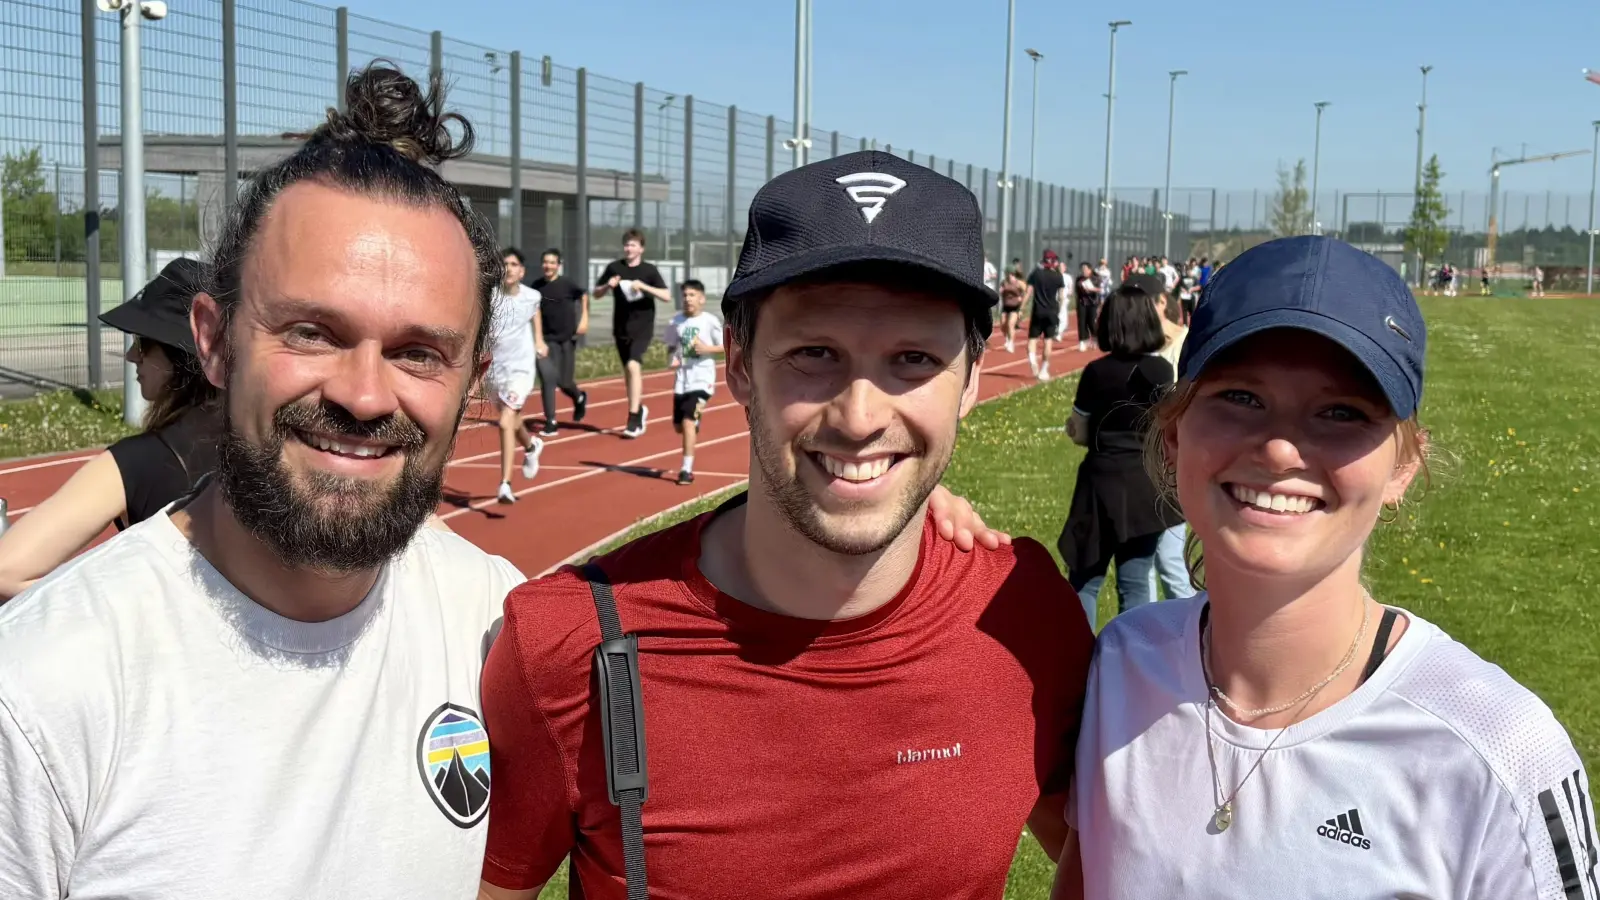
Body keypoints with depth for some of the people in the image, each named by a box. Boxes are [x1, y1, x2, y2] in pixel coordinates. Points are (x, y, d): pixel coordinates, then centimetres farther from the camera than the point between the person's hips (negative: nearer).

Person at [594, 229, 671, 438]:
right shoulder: (614, 268, 4)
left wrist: (644, 287, -23)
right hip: (621, 329, 4)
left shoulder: (649, 270, -3)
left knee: (633, 366, -21)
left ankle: (634, 418, -20)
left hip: (642, 328, -4)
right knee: (628, 370, 13)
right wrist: (608, 285, -10)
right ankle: (639, 409, 34)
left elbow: (667, 296, -10)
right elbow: (596, 293, 11)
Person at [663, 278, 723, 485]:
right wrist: (673, 357, -5)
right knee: (679, 425, 12)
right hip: (682, 379, 5)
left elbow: (726, 346, -2)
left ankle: (687, 469, -10)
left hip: (702, 379, -5)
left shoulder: (710, 321, -8)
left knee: (688, 421, -17)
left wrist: (707, 348, -17)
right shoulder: (676, 322, 2)